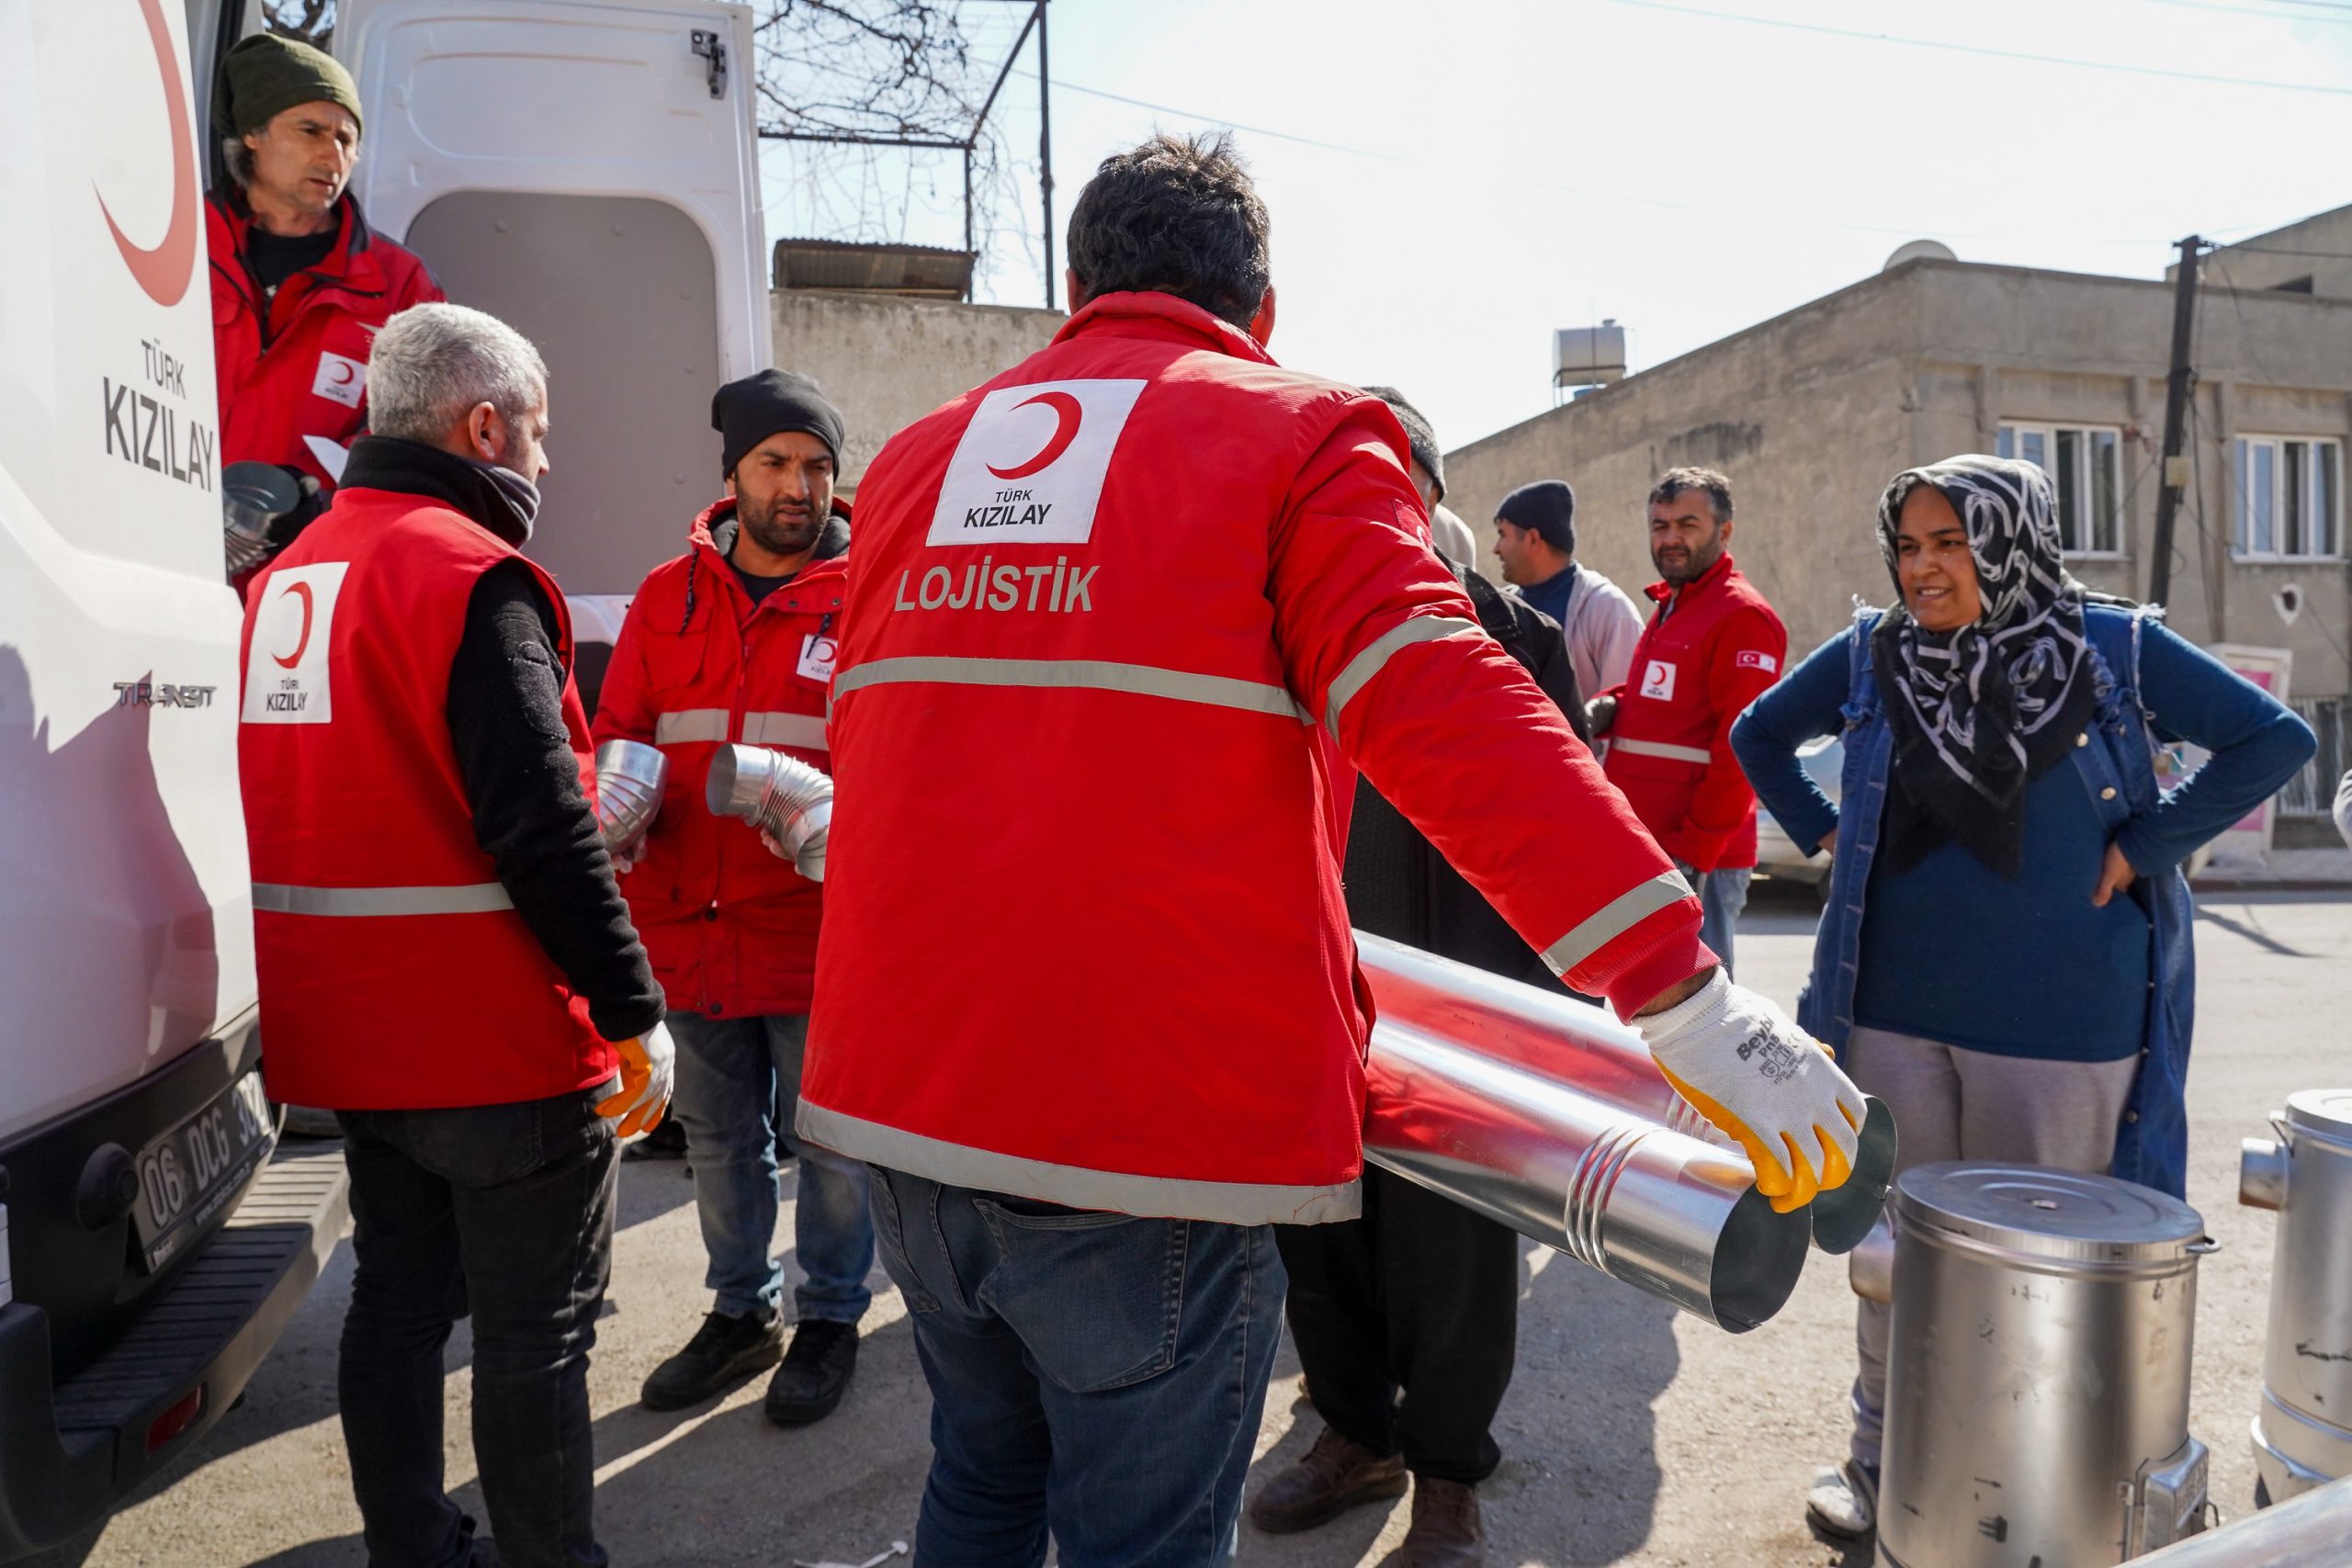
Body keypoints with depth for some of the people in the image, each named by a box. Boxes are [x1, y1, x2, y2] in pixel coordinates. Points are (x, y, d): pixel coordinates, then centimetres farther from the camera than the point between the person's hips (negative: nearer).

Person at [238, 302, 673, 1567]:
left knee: (397, 1303, 19)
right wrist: (636, 1011, -18)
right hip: (500, 1039, -9)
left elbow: (319, 807, 17)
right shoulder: (472, 576, -17)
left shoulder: (288, 574, 12)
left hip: (347, 1034, 9)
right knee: (536, 1333, 3)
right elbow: (541, 829, -23)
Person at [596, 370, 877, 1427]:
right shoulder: (668, 597, 8)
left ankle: (829, 1315, 31)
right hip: (691, 925, 4)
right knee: (719, 1138, 19)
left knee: (831, 1140, 9)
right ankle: (740, 1310, 39)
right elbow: (618, 735, 12)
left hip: (821, 929, -4)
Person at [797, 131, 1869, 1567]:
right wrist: (1684, 989, -18)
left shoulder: (916, 457, 14)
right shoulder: (1301, 436, -3)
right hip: (1151, 1111, -6)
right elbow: (1448, 714, -18)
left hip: (898, 1085, 6)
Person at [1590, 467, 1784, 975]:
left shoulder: (1742, 616, -11)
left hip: (1696, 859, -9)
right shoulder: (1665, 607, 19)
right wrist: (1609, 707, 6)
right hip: (1638, 848, 9)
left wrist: (1693, 854, -18)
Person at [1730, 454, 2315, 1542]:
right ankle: (1883, 1467, 29)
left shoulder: (2113, 648, -5)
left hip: (2058, 1023, -2)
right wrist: (1826, 834, 5)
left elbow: (2276, 739, 0)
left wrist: (2145, 846, -7)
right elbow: (1759, 736, 16)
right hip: (1896, 1010, 2)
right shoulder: (1869, 655, 1)